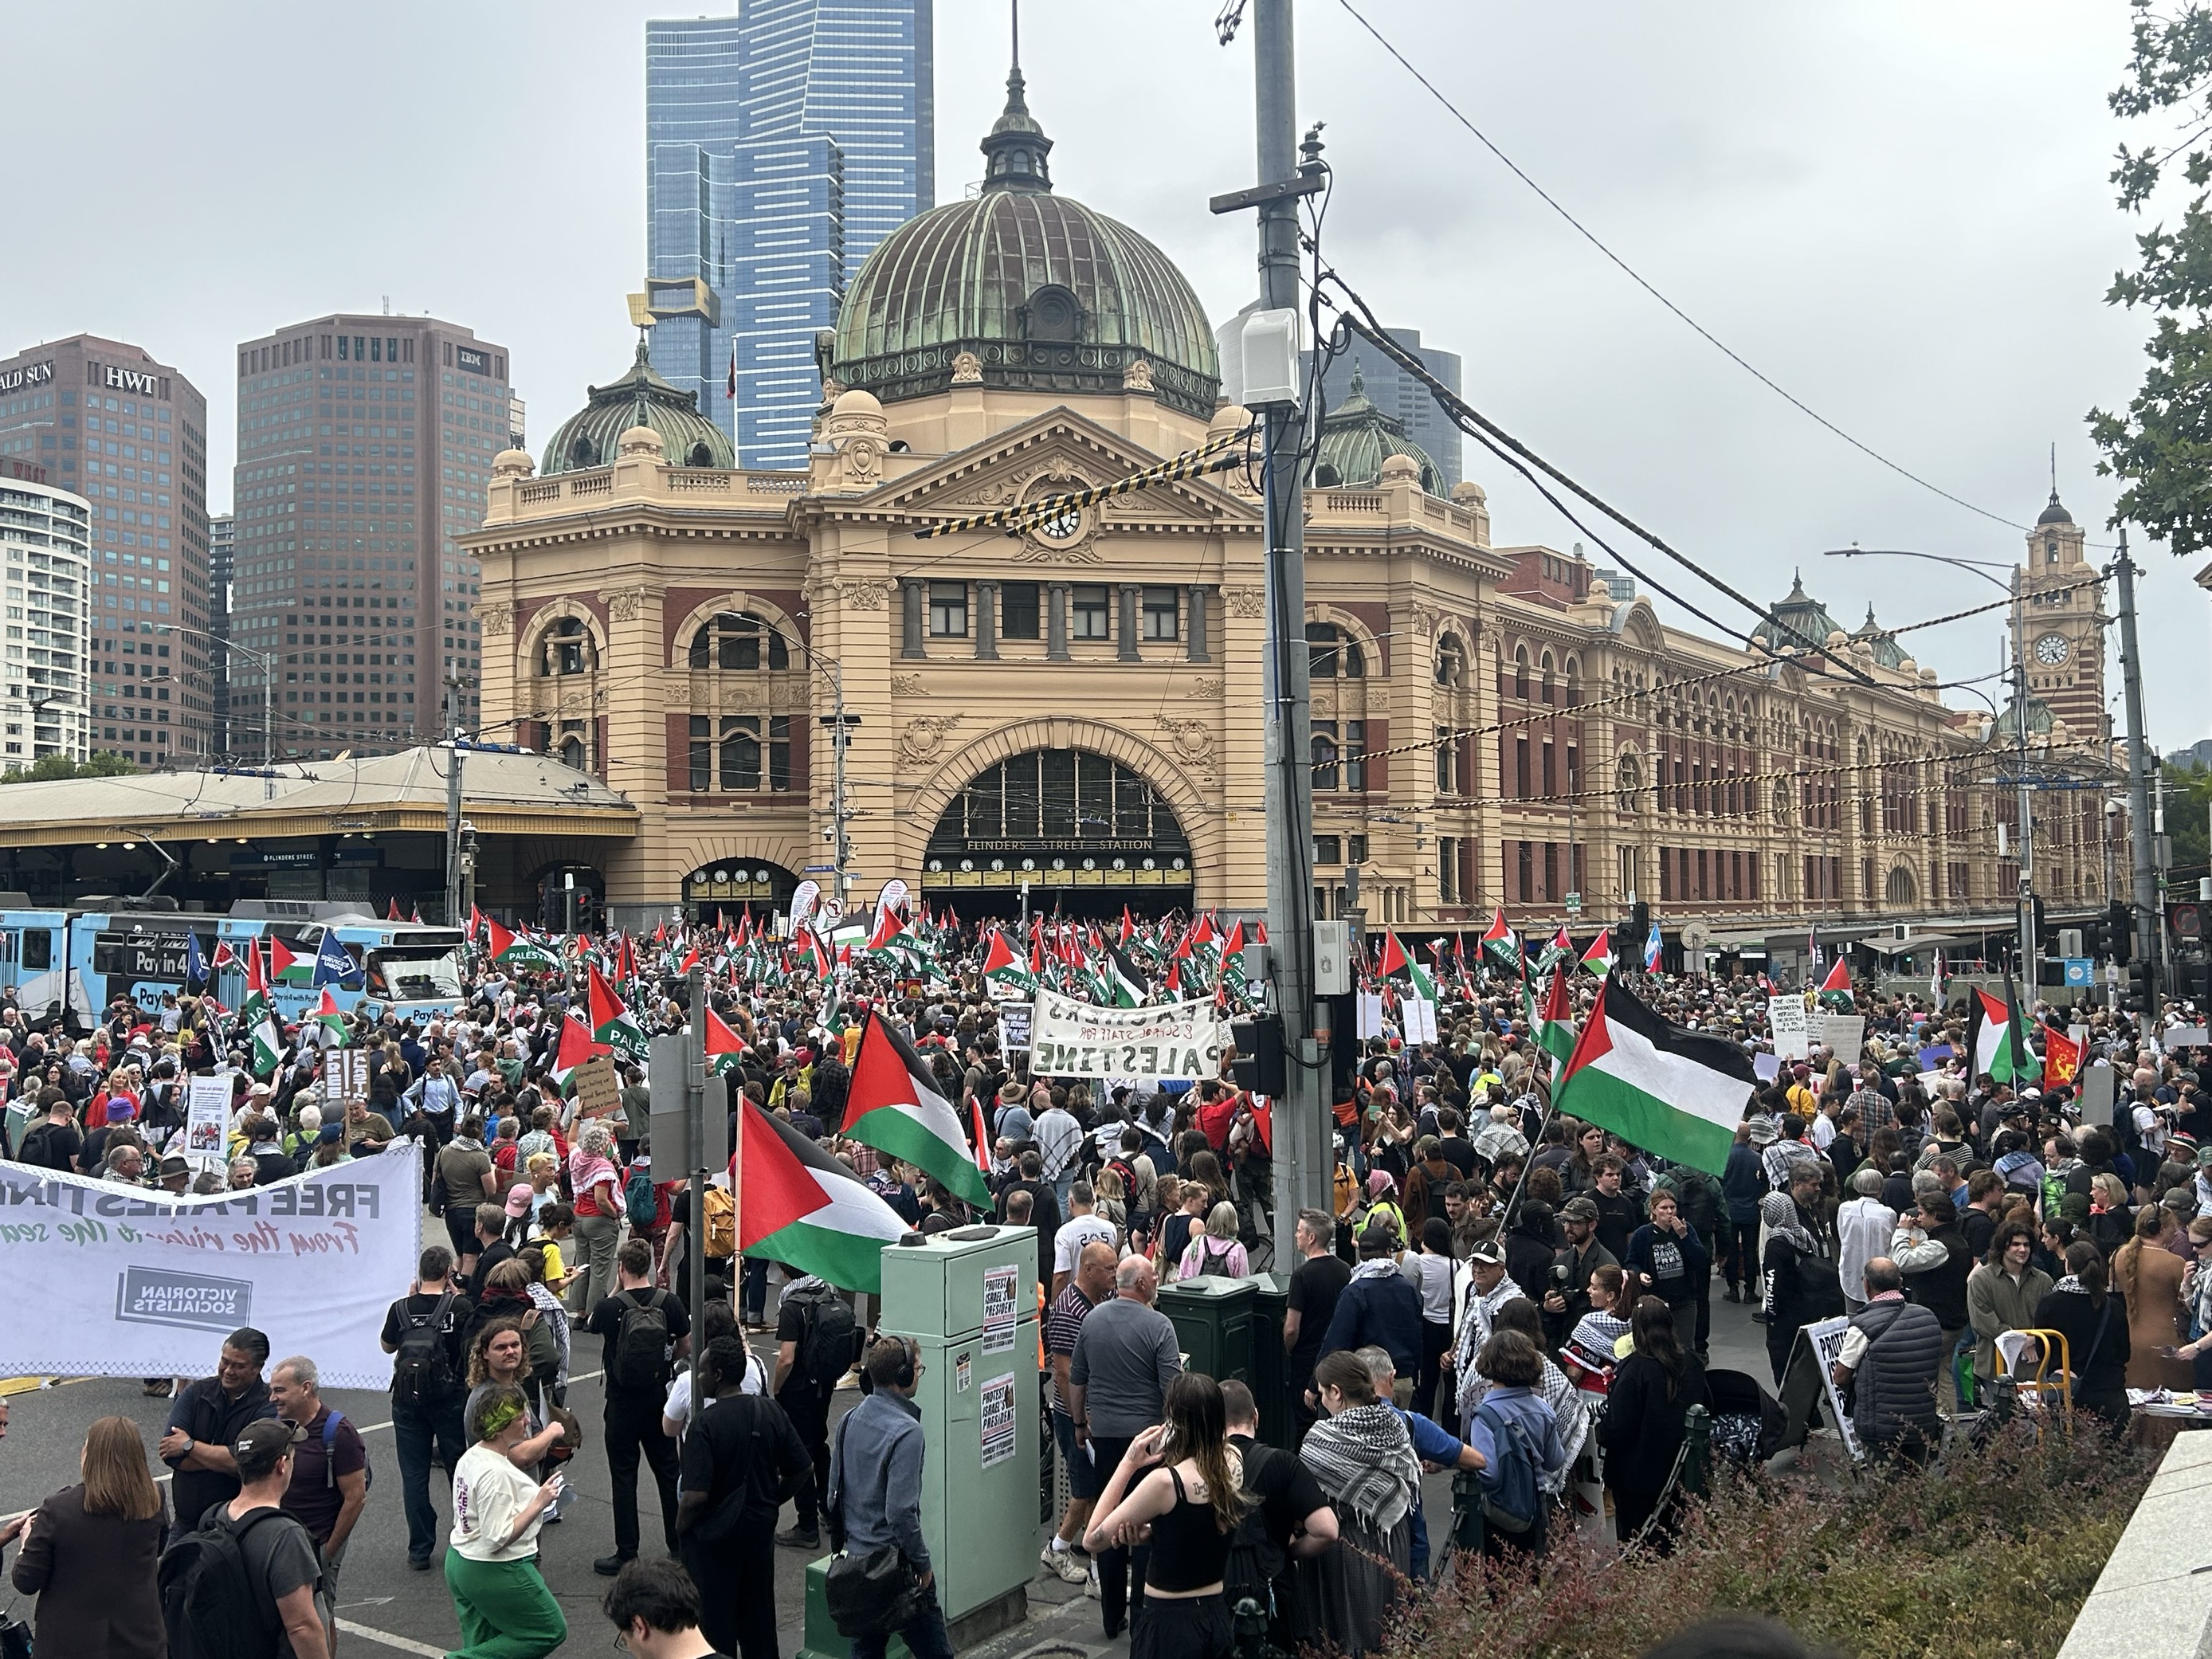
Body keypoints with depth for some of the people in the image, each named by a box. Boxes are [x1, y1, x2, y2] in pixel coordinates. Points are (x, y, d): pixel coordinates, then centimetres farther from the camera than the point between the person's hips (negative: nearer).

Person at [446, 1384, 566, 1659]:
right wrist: (538, 1504, -24)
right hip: (495, 1573, -9)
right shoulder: (495, 1474, -26)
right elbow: (498, 1538, -27)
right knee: (552, 1631, 6)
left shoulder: (471, 1457, 2)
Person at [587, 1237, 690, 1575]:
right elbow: (686, 1347, 2)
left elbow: (592, 1326, 8)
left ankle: (627, 1554, 8)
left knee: (624, 1476, 5)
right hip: (659, 1397, 3)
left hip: (622, 1401, -3)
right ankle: (679, 1545, 22)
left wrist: (616, 1289, 5)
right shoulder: (670, 1303, -8)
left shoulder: (611, 1307, -15)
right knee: (667, 1470, 14)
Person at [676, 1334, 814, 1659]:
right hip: (760, 1528, 5)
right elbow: (802, 1472, 0)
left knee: (716, 1620, 11)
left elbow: (695, 1498, -27)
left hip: (714, 1535, -5)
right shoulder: (771, 1412, -7)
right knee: (759, 1609, 20)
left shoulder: (706, 1424, -23)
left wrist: (679, 1530, -8)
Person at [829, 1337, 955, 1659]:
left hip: (855, 1557, 8)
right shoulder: (906, 1432, -22)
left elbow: (834, 1490, 11)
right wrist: (923, 1563, -13)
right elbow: (901, 1511, -25)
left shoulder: (851, 1419, 3)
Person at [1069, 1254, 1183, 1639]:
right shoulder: (1158, 1325, -13)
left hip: (1103, 1433, 4)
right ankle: (1142, 1614, 8)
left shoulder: (1091, 1320, 2)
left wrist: (1080, 1423, 21)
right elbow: (1172, 1389, -14)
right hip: (1146, 1433, -4)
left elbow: (1076, 1379, 10)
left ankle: (1112, 1617, 18)